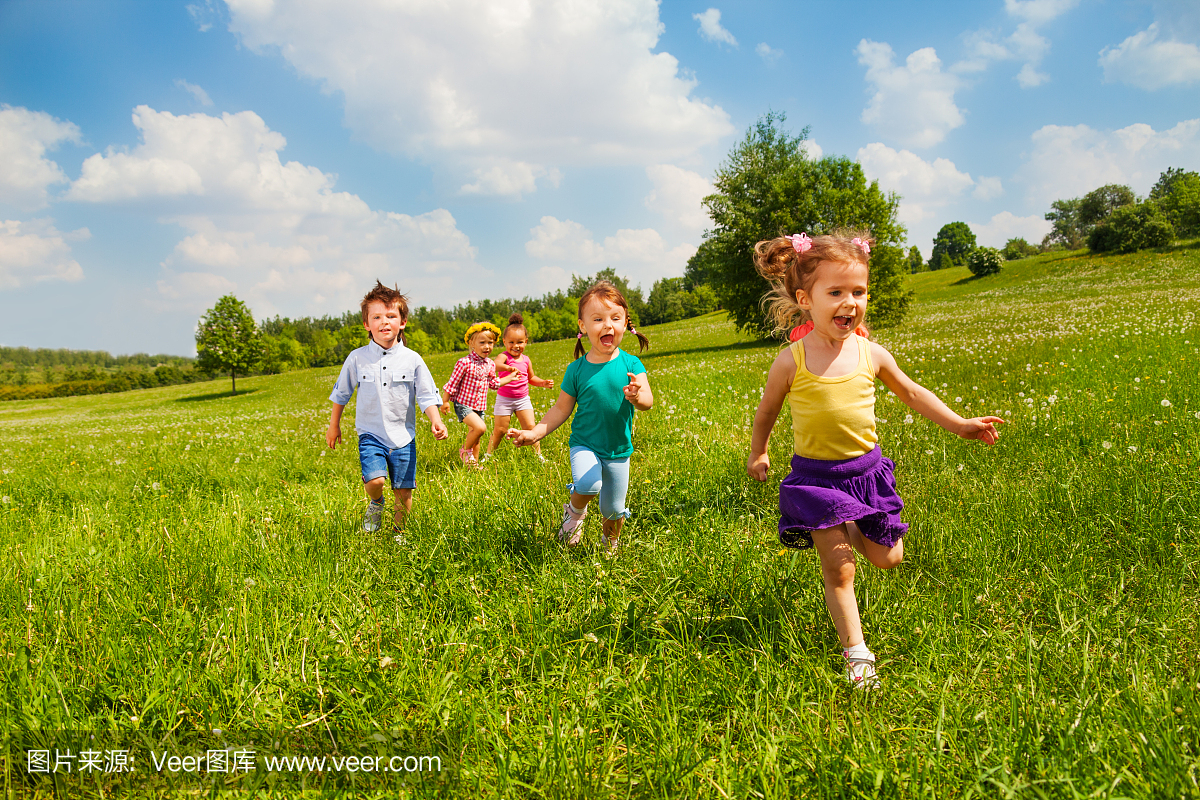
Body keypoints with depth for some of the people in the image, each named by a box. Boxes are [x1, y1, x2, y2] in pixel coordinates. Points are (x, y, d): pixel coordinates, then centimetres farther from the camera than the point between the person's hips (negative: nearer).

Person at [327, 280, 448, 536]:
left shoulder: (412, 360, -4)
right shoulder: (357, 359, -3)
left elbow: (426, 397, -1)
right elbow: (341, 393, 11)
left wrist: (436, 421, -18)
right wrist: (334, 426, 17)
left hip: (403, 436, 1)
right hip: (371, 434, -1)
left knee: (404, 491, 4)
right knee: (375, 479, -22)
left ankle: (398, 531, 29)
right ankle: (375, 504, 13)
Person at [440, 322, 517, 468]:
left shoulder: (490, 365, 3)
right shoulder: (465, 363, -17)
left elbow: (493, 383, 20)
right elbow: (452, 383, -10)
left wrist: (510, 378, 19)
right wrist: (445, 402, -6)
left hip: (480, 406, 7)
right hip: (464, 405, -6)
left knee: (475, 436, 14)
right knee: (480, 427, -24)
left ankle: (473, 464, 28)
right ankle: (465, 450, 0)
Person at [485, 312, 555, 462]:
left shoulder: (526, 360, 3)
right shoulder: (504, 356, -13)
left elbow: (531, 378, 20)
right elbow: (496, 365, -39)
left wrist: (543, 383, 1)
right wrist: (508, 368, -60)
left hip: (523, 399, 3)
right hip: (504, 399, -3)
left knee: (530, 427, -3)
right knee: (499, 430, 2)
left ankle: (539, 455, 12)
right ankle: (488, 455, 21)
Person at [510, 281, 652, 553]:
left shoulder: (630, 364, -9)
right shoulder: (577, 369, -8)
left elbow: (648, 401, -18)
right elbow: (561, 409, 1)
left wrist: (638, 397, -42)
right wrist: (534, 433, -8)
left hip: (619, 450, 1)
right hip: (584, 444, -1)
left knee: (614, 509, 9)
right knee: (588, 484, -30)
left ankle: (611, 541, 42)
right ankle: (575, 512, 5)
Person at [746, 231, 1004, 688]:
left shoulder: (870, 354, -7)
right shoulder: (792, 361, -15)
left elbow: (911, 393, 10)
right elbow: (767, 411, 3)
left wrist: (958, 424, 8)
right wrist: (757, 454, 15)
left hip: (865, 468, 3)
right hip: (816, 475, -3)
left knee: (887, 558, 10)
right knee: (838, 569, -2)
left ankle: (849, 533, 42)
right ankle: (856, 652, 10)